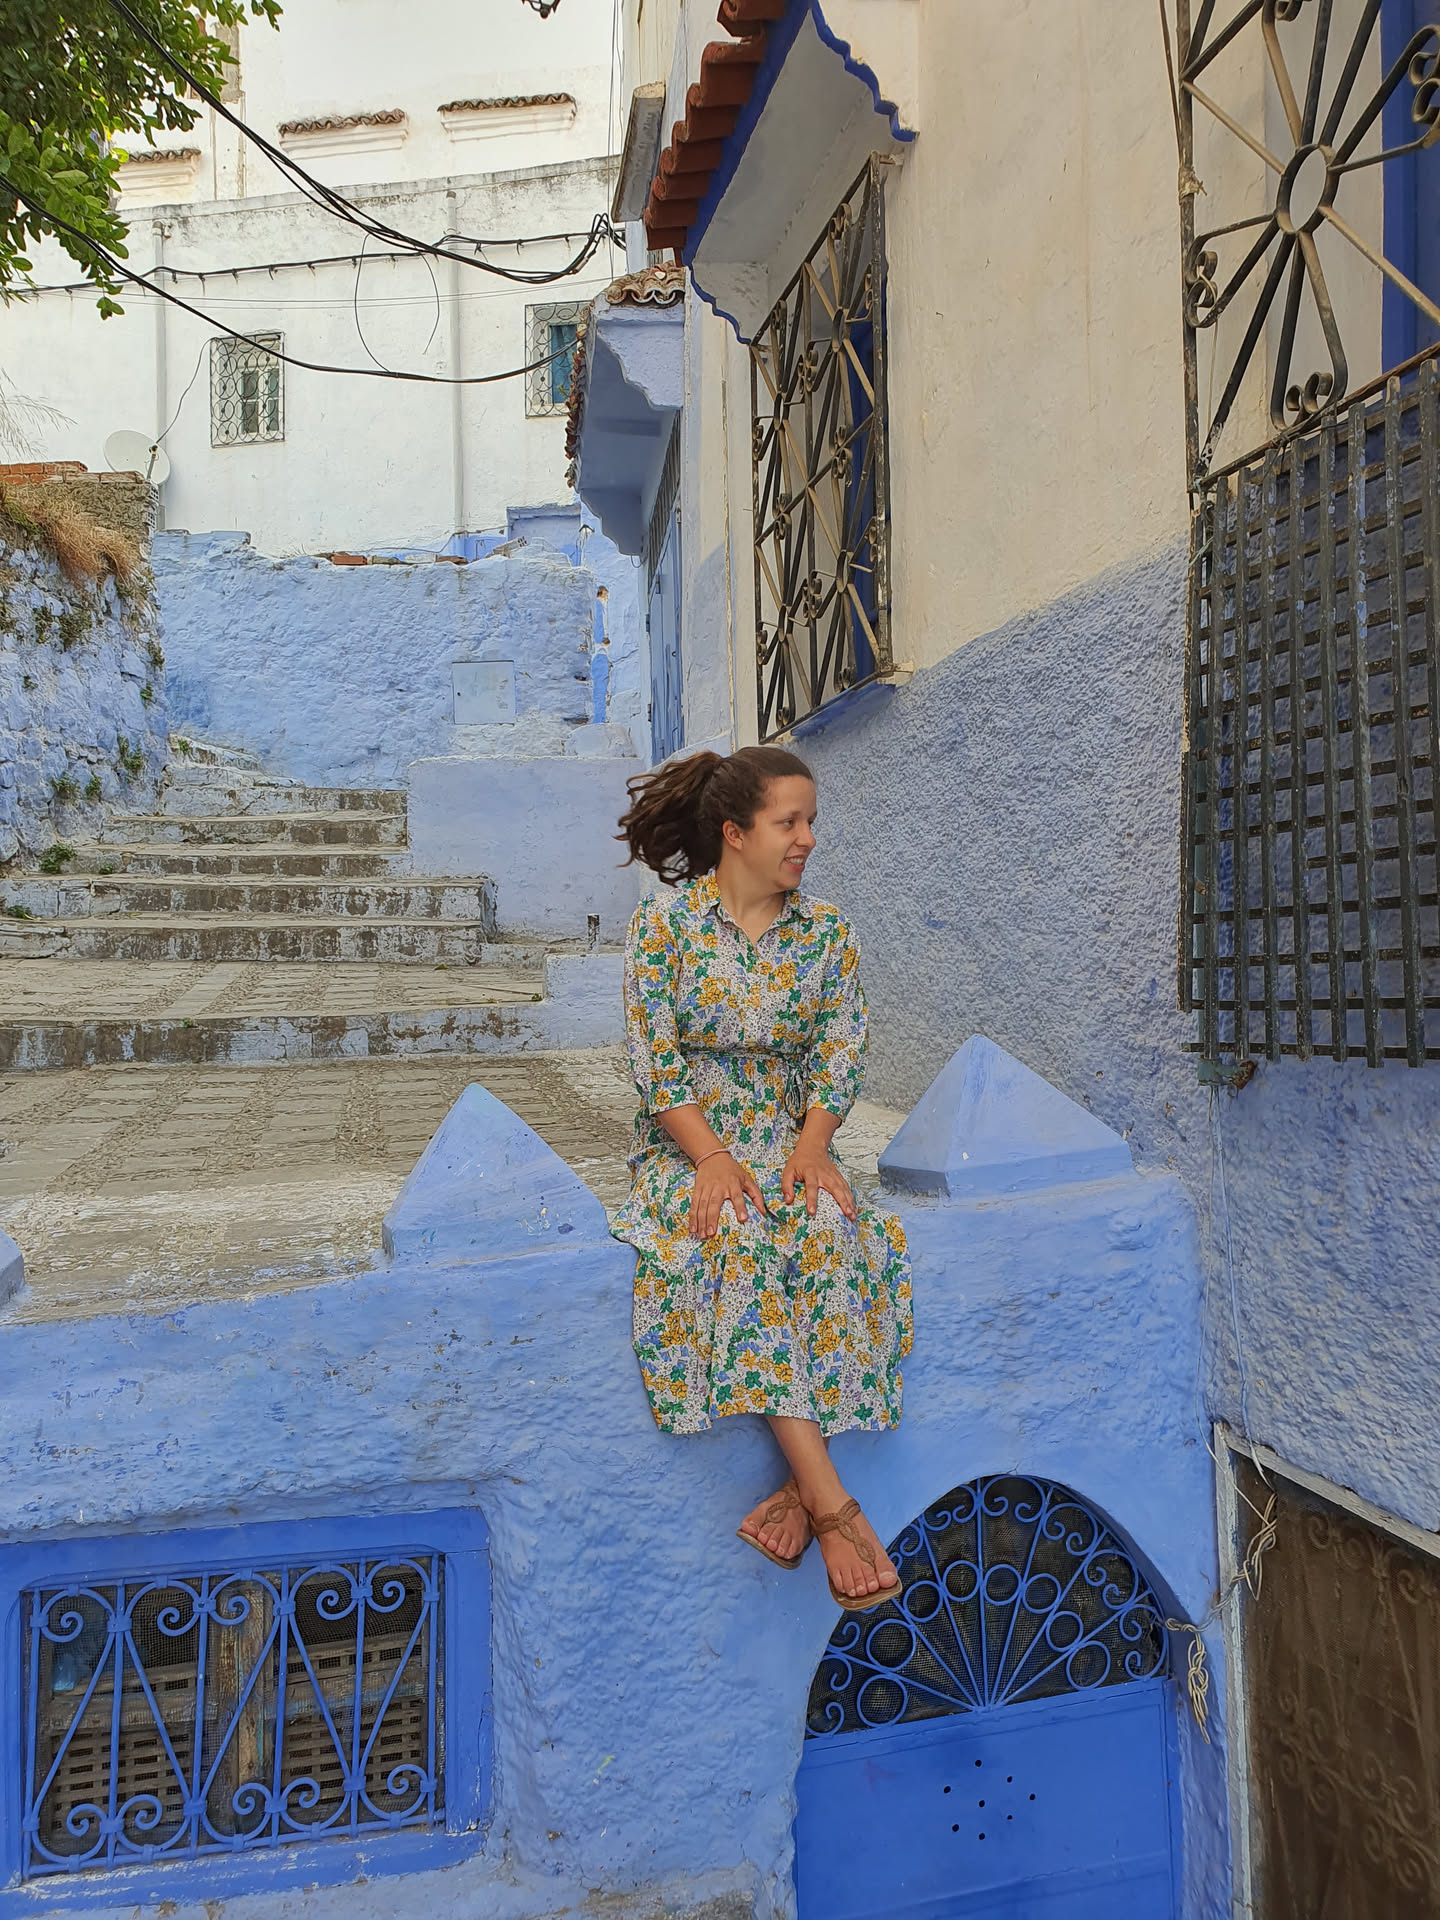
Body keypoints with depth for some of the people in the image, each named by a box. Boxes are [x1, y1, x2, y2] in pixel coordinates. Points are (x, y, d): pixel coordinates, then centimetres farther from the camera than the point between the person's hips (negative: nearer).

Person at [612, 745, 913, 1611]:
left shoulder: (827, 930, 5)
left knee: (831, 1230, -30)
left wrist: (812, 1144, -15)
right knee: (737, 1233, -33)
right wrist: (710, 1156, -20)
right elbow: (655, 1057, -9)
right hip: (686, 1143, -2)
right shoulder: (666, 922, -6)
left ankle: (802, 1488, -23)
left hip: (789, 1138, 3)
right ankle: (831, 1498, -32)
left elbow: (841, 1046, 2)